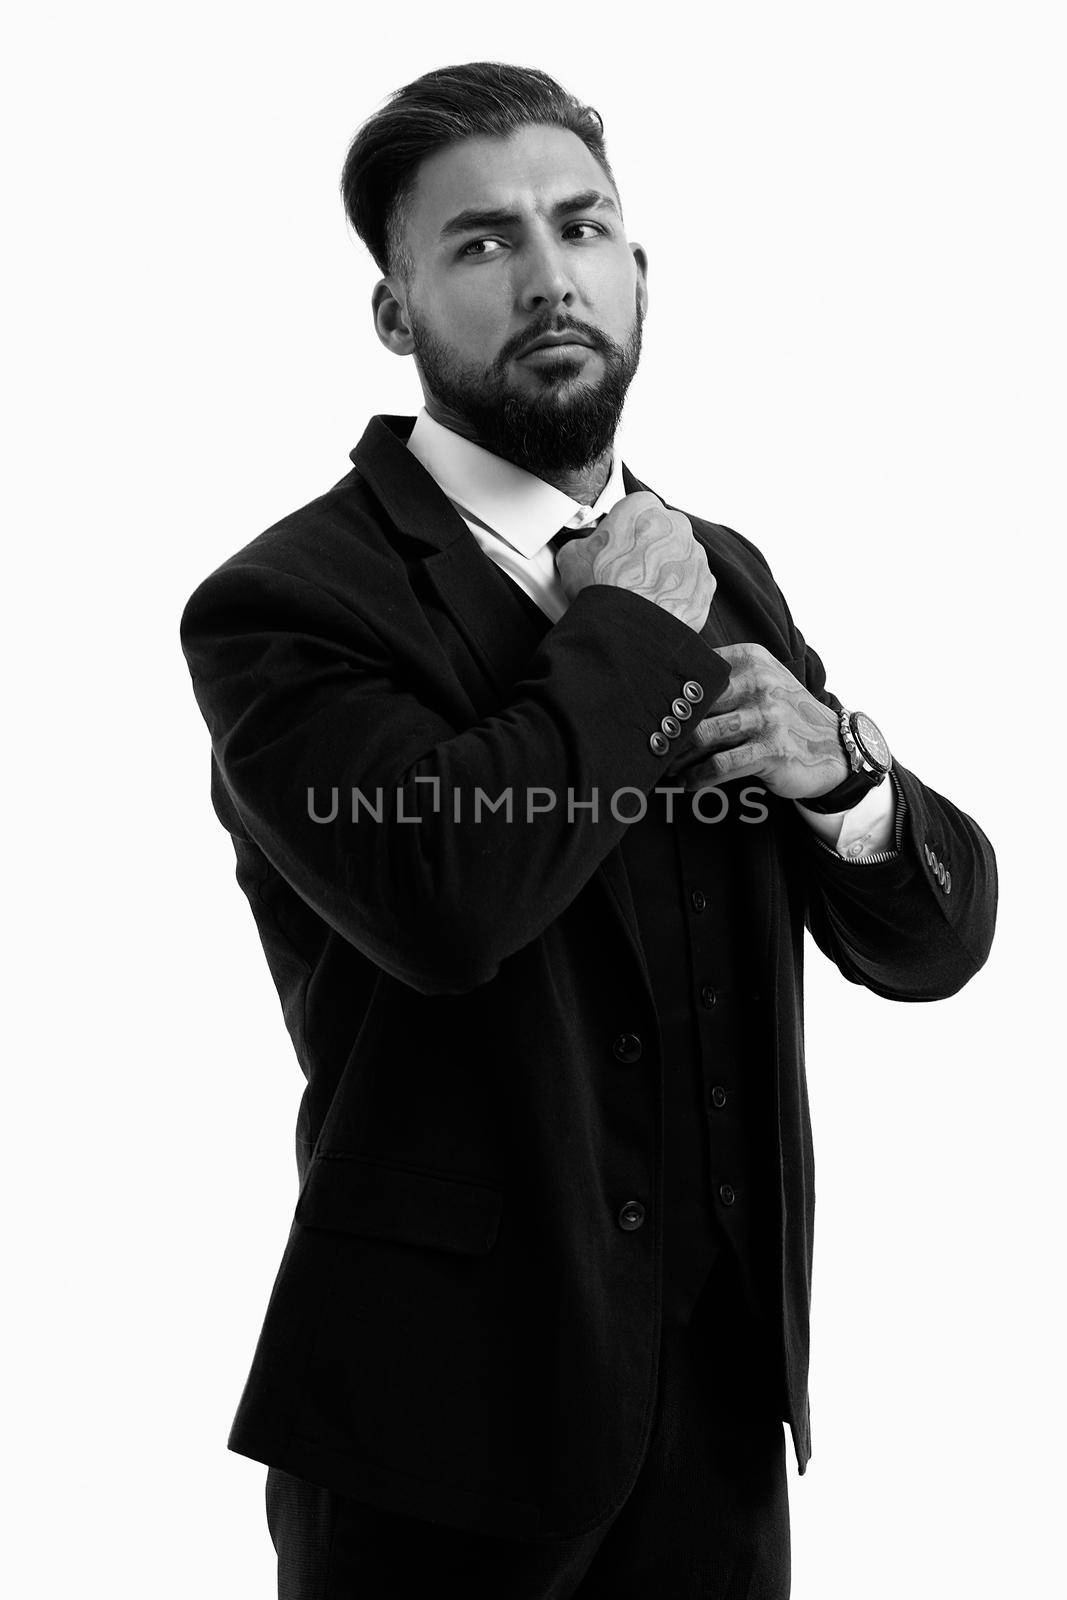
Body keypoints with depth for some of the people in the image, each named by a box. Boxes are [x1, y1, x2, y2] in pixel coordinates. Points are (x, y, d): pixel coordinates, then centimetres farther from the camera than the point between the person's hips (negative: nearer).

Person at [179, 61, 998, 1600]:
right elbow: (442, 893, -31)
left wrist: (836, 764, -13)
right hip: (450, 1411, -5)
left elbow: (933, 941, 8)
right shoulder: (283, 604, -12)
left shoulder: (717, 574, 7)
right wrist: (627, 635, -16)